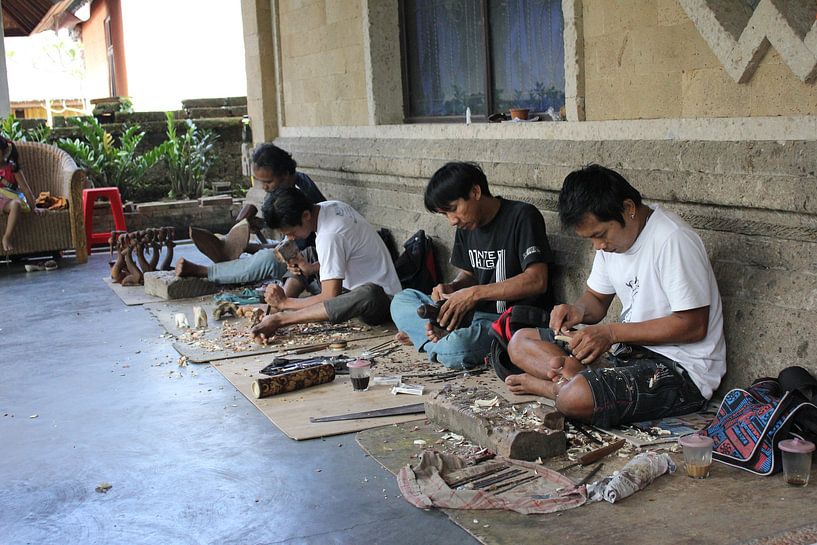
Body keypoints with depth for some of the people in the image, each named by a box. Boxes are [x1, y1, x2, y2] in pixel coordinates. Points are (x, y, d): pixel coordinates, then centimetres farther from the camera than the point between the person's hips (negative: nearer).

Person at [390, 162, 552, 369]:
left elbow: (536, 281, -20)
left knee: (453, 349, -35)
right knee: (402, 301, 1)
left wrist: (475, 293, -21)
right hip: (476, 313, 9)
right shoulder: (466, 226, 11)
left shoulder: (522, 216, -13)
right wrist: (451, 288, -3)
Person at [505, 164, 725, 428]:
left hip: (681, 369, -9)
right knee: (520, 342, 2)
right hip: (629, 348, 10)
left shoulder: (672, 241, -21)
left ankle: (553, 385, -5)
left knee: (576, 398, -36)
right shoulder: (612, 235, 6)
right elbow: (597, 298, 18)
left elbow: (694, 326, -20)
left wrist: (612, 333, -20)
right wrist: (578, 310, -7)